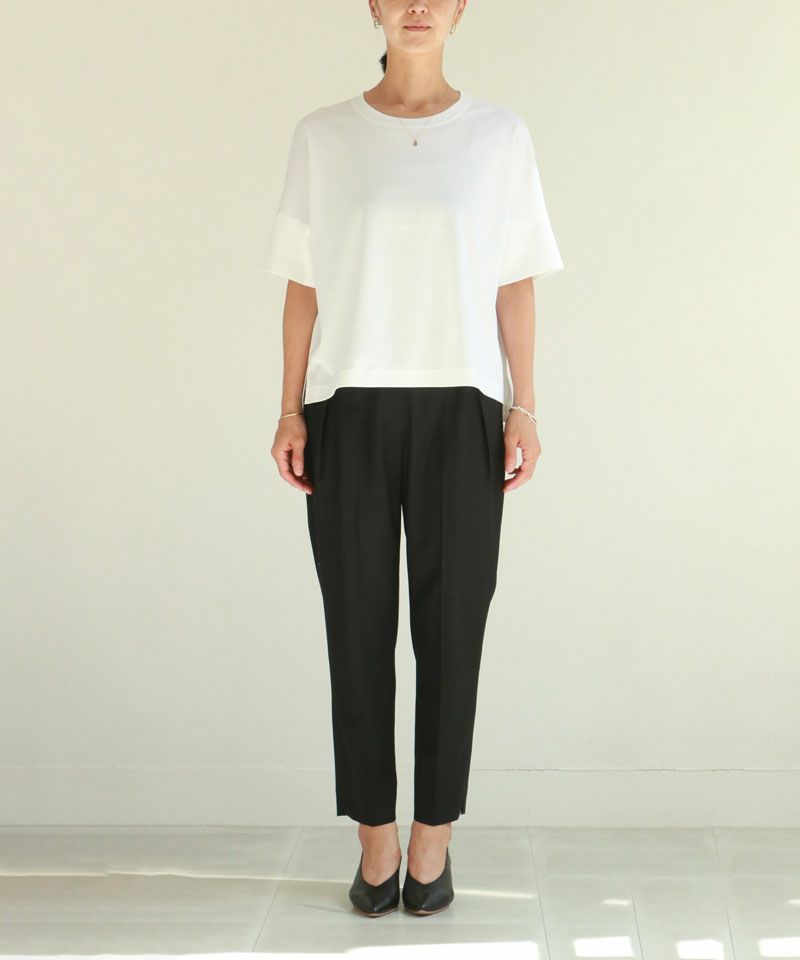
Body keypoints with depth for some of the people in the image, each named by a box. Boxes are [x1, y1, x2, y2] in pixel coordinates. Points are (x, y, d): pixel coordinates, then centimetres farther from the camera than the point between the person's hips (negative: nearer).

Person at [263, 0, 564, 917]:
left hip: (460, 410, 0)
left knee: (451, 624, 3)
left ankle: (433, 833, 16)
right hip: (350, 411, 0)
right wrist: (290, 411, -1)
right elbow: (304, 286, 6)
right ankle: (375, 834, 16)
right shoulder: (322, 136, 6)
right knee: (359, 625, 4)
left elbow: (515, 286, 5)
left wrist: (523, 411, -1)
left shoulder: (500, 134, 5)